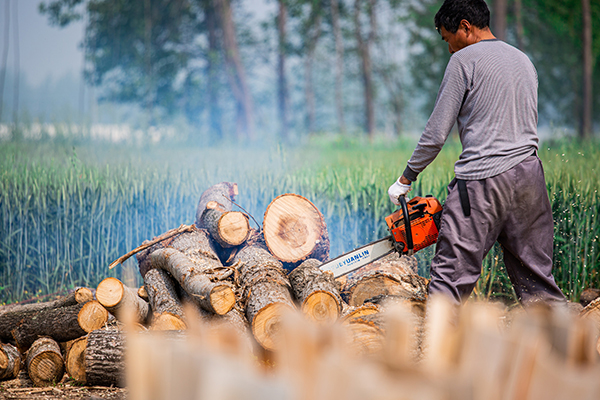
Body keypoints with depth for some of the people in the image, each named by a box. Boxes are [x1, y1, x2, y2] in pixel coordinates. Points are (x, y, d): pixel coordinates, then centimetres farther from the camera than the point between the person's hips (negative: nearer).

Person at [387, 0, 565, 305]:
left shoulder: (464, 60, -3)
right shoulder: (524, 61, 20)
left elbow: (436, 133, -4)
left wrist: (405, 179, 7)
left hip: (483, 180, -7)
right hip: (529, 175, 7)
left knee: (450, 277, -7)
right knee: (537, 278, 12)